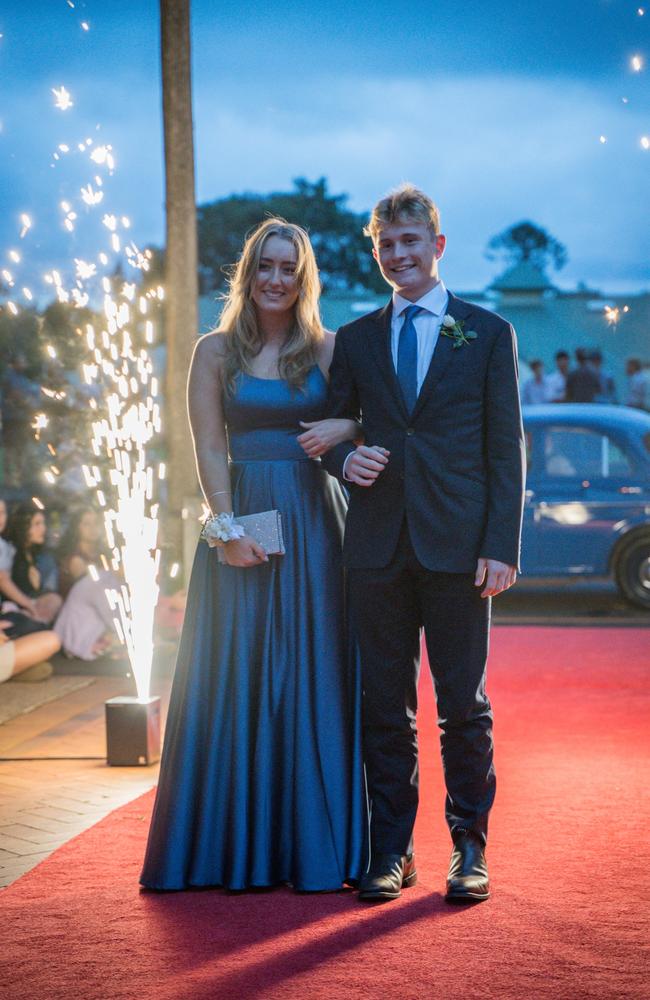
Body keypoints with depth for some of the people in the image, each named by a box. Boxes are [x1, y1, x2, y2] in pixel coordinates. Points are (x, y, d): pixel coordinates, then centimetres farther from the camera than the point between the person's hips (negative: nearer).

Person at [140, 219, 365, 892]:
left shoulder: (328, 350, 7)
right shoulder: (216, 352, 5)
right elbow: (209, 447, -1)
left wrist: (344, 428, -14)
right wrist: (228, 525, -11)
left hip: (314, 523, 1)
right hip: (241, 519, 0)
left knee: (313, 674, 1)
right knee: (236, 676, 1)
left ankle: (313, 844, 8)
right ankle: (236, 848, 8)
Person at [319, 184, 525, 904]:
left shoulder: (487, 333, 6)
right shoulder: (354, 340, 14)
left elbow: (506, 447, 2)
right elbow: (332, 432, 18)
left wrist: (502, 546, -7)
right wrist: (343, 459, -8)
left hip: (458, 544, -2)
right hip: (378, 546, 2)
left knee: (464, 703, 2)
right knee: (385, 707, 6)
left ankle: (469, 846, 13)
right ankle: (390, 850, 14)